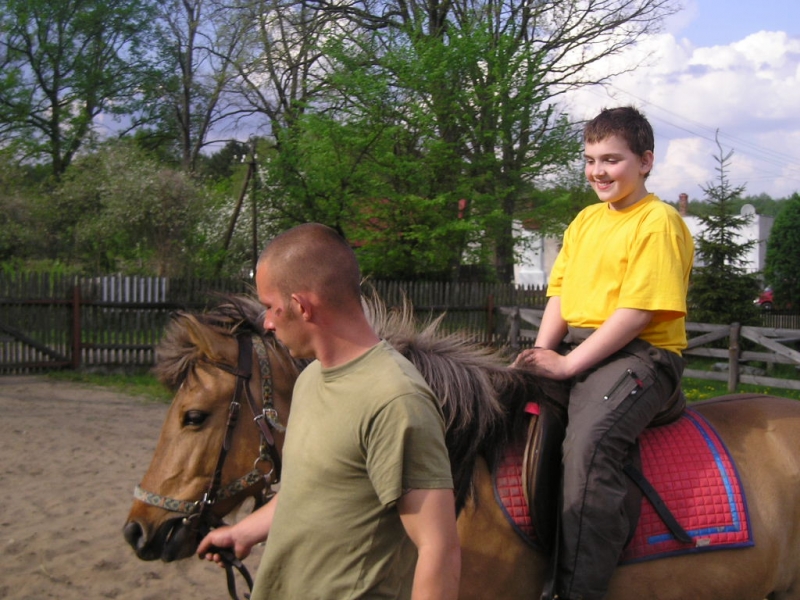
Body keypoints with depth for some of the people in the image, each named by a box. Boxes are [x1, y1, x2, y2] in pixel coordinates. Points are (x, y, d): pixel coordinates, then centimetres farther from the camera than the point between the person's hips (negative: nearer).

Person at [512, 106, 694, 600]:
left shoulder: (659, 221, -7)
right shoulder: (586, 220, 18)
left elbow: (637, 312, -16)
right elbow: (561, 292, 13)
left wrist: (567, 364, -20)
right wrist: (543, 351, -5)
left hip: (640, 353, -8)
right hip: (573, 348, 9)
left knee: (591, 439, -33)